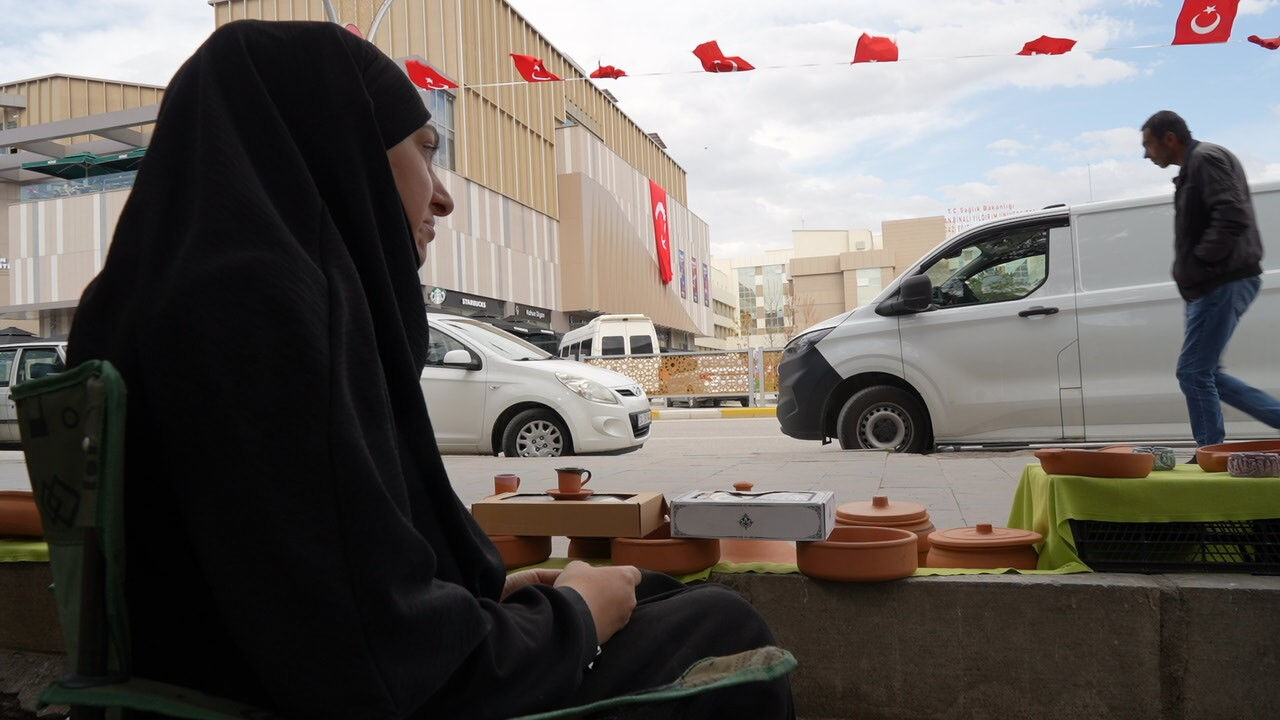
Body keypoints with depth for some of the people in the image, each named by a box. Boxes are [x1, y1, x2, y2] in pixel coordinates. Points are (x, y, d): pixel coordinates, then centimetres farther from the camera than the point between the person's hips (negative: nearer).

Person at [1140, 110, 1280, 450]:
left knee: (1193, 372, -8)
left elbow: (1233, 216, -23)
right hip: (1213, 284, 11)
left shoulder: (1206, 158, -10)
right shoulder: (1195, 165, 21)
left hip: (1223, 283, -11)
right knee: (1204, 373, 12)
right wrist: (1191, 272, 13)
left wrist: (1199, 262, -16)